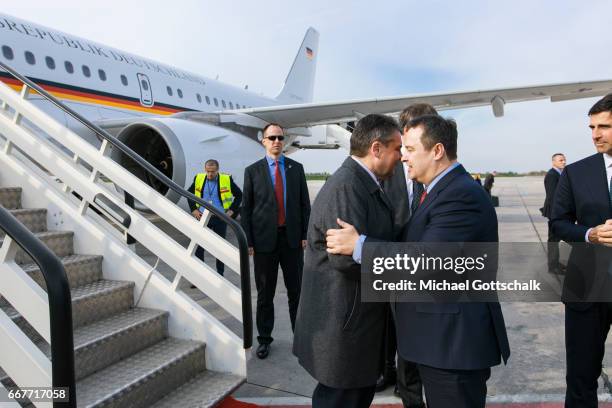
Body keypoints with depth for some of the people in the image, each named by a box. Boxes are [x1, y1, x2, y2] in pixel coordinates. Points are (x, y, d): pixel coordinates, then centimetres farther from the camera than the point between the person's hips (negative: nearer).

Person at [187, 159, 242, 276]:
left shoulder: (227, 180, -6)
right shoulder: (198, 179, 1)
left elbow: (239, 195, 6)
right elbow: (189, 193, 16)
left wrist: (232, 210, 0)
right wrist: (193, 209, 7)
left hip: (220, 219, -1)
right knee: (199, 246, 1)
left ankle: (220, 274, 21)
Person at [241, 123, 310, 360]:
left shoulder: (296, 168, 6)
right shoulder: (252, 171, 0)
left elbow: (304, 203, 7)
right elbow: (246, 208, -1)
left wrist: (305, 234, 0)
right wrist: (247, 241, -5)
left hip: (292, 238, 1)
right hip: (264, 239, -1)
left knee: (296, 289, 11)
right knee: (265, 293, 9)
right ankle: (264, 338, 23)